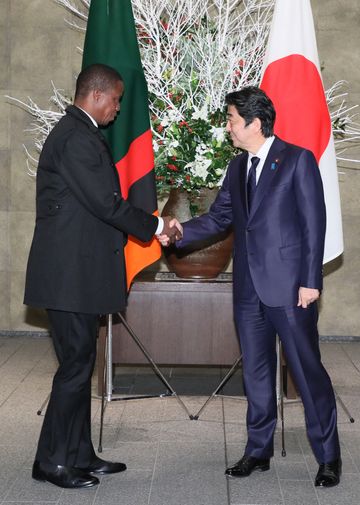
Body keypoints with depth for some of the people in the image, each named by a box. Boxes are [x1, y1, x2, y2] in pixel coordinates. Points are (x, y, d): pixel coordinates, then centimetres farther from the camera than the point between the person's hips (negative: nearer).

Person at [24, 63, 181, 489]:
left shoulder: (78, 134, 17)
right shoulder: (75, 138, -16)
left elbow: (99, 202, 18)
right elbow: (105, 202, -19)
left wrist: (147, 227, 12)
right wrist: (154, 226, -6)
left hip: (75, 272, 10)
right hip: (69, 274, -10)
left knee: (80, 362, 14)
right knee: (76, 364, -3)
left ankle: (79, 455, 23)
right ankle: (52, 461, 8)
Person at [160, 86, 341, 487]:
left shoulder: (297, 160, -6)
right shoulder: (237, 167, 14)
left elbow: (314, 223, -8)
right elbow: (218, 217, 13)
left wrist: (310, 281, -13)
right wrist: (180, 233, -5)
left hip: (288, 286, -6)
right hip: (249, 288, 6)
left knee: (307, 370, 0)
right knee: (256, 371, 13)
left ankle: (328, 457, 13)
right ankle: (258, 451, 25)